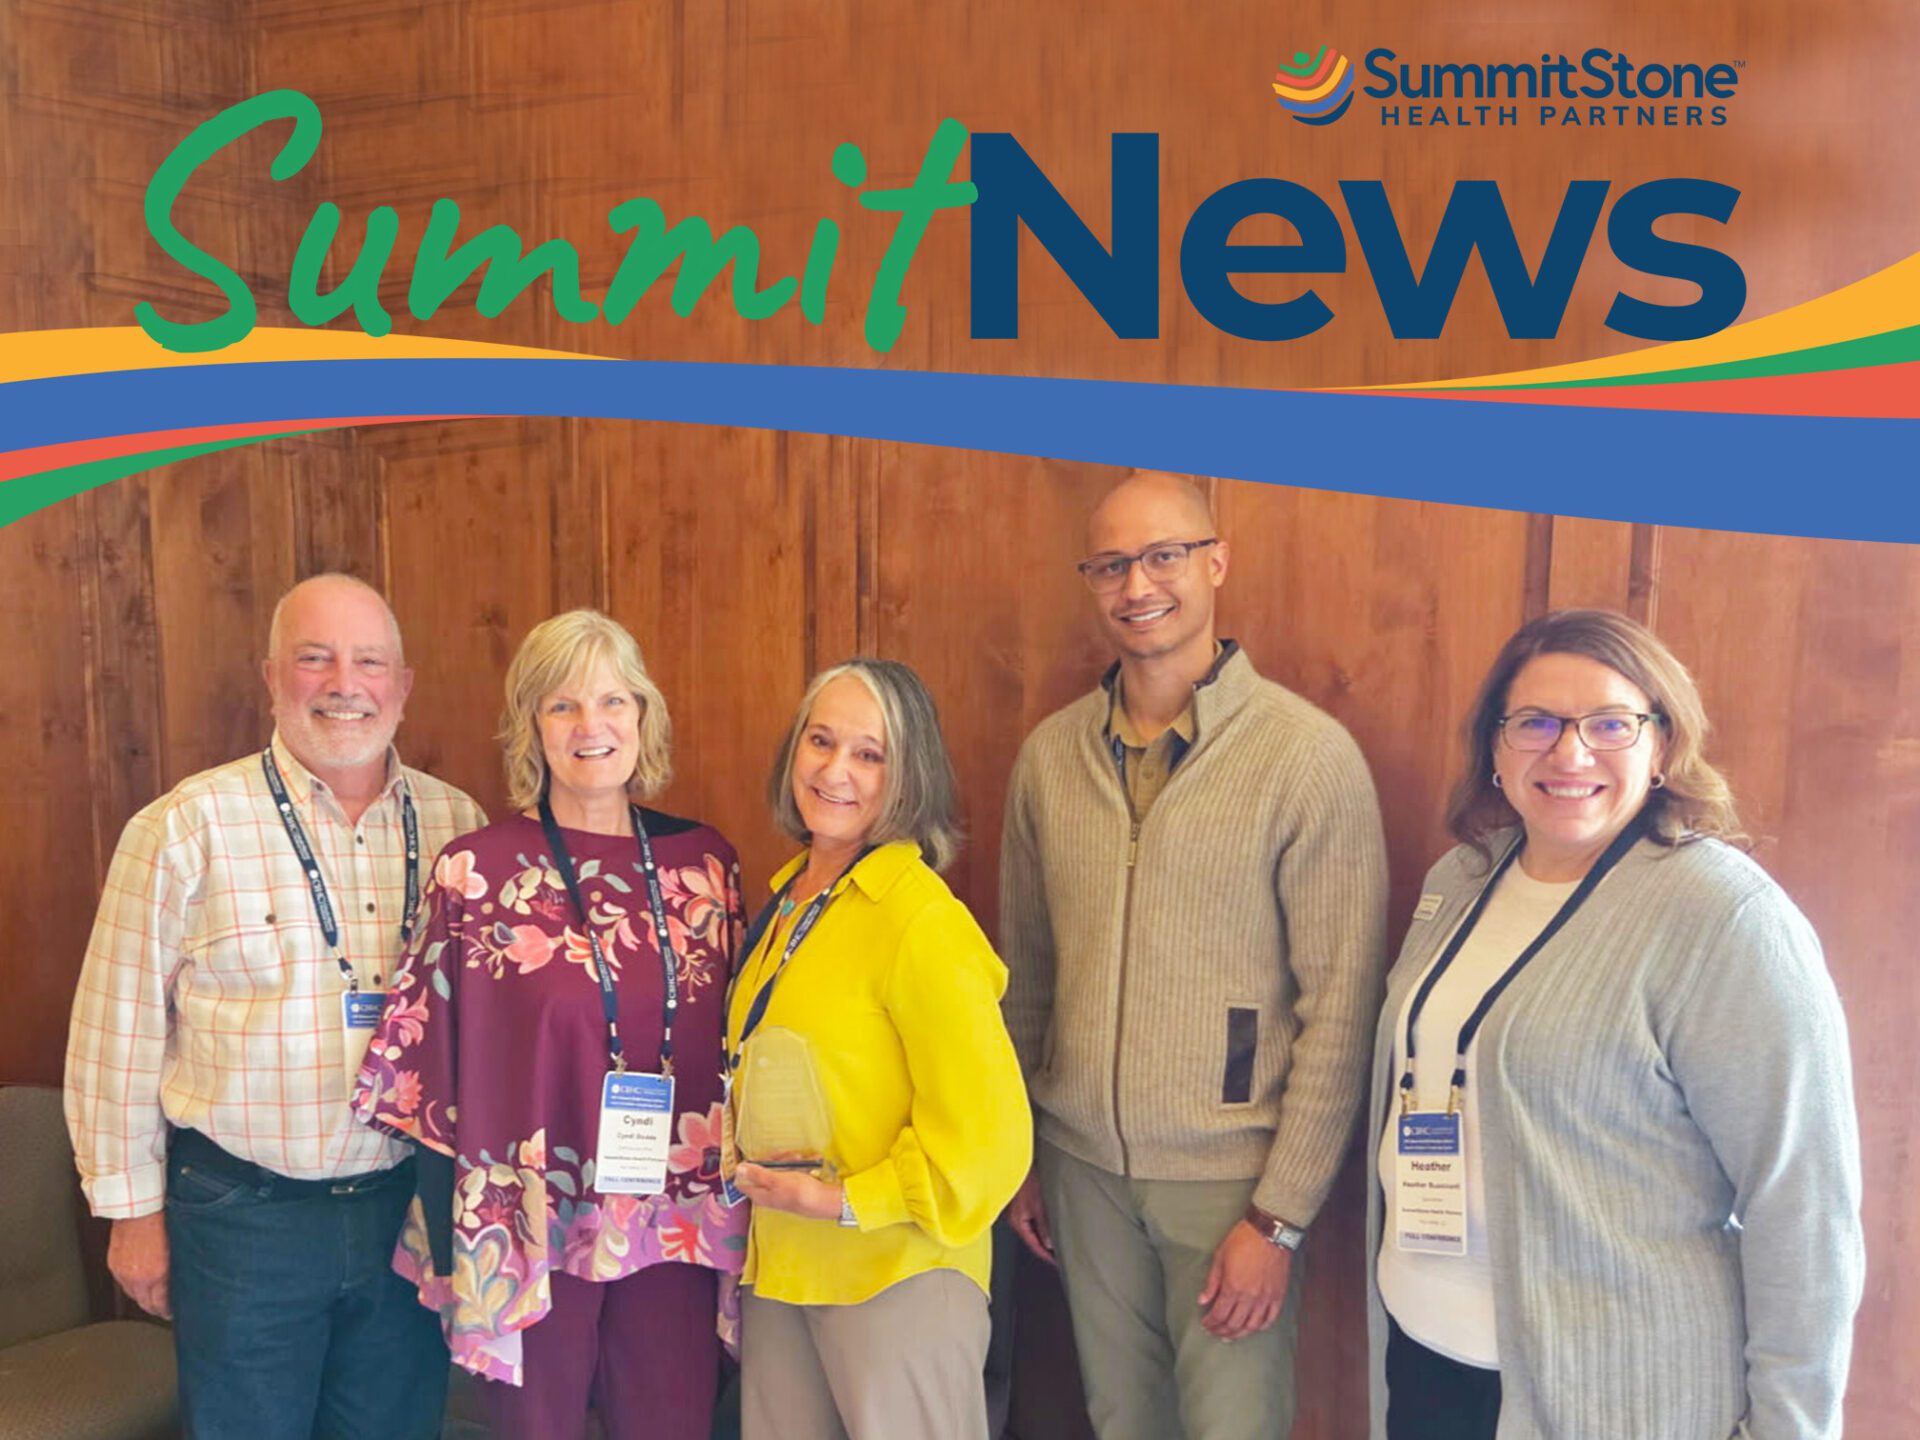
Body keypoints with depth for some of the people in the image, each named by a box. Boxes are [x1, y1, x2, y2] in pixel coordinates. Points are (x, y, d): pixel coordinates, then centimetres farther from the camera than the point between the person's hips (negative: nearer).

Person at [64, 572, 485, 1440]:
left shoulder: (457, 824, 1)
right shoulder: (187, 827, -9)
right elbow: (119, 1032, -5)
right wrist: (132, 1208, -3)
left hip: (411, 1207, 3)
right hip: (243, 1214, -3)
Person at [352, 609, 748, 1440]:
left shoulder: (702, 861, 2)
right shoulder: (477, 872, -7)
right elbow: (429, 1058, -4)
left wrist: (734, 1209, 10)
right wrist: (450, 1247, -5)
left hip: (675, 1227, 3)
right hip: (532, 1230, -2)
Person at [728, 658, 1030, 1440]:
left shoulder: (922, 920, -19)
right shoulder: (787, 899, 6)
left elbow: (986, 1136, -19)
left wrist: (848, 1202, -17)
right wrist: (751, 1177, 7)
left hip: (897, 1281, -7)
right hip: (780, 1270, 7)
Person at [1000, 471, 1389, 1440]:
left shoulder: (1309, 755, -12)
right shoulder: (1050, 754, 2)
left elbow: (1339, 1007, -11)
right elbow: (1027, 973, 10)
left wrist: (1280, 1216, -12)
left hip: (1227, 1175, -4)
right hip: (1082, 1162, 4)